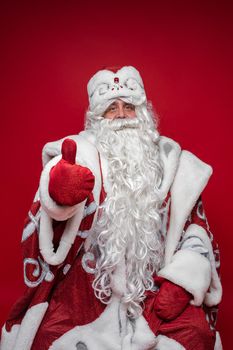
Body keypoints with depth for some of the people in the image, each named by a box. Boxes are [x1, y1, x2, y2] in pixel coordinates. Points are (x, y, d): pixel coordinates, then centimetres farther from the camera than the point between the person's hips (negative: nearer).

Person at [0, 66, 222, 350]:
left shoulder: (169, 159, 8)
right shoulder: (82, 153, 0)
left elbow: (196, 226, 8)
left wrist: (180, 283, -7)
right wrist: (58, 194, -42)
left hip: (155, 286, 2)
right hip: (88, 283, -1)